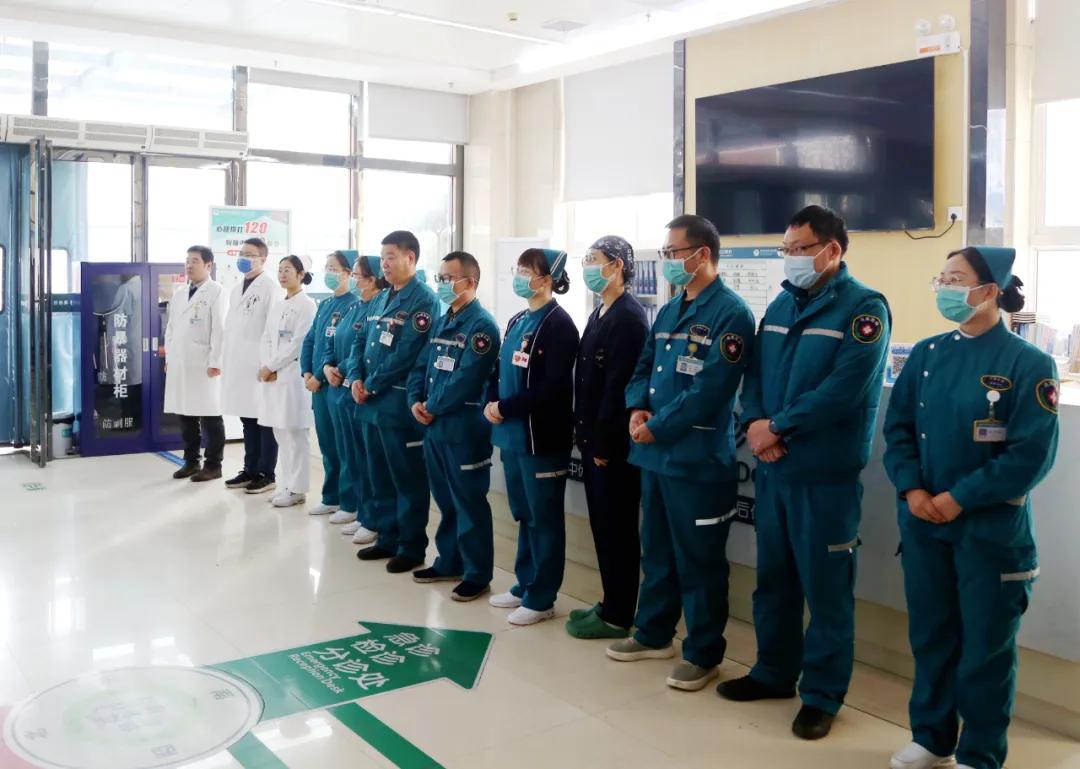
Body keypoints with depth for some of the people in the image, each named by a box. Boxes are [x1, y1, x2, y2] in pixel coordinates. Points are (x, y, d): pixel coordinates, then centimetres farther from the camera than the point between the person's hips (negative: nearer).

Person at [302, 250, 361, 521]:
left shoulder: (354, 305, -11)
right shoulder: (324, 305, 15)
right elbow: (309, 340, 15)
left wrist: (320, 376, -14)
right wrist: (306, 372, 2)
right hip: (319, 384, 8)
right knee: (327, 443, 14)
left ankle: (350, 504, 7)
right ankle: (331, 498, 25)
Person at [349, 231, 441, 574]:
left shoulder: (423, 300, -11)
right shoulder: (381, 299, 15)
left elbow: (406, 354, -19)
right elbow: (361, 341, 16)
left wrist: (372, 386, -14)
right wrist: (357, 378, -1)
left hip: (400, 403, -8)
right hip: (373, 402, 8)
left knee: (408, 479, 1)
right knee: (380, 476, 16)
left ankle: (412, 547, 11)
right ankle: (388, 538, 28)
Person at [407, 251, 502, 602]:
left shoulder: (481, 325, -12)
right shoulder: (441, 322, 15)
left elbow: (467, 378, -21)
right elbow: (422, 365, 15)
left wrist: (433, 408, -14)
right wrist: (416, 402, -2)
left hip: (463, 427, -8)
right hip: (434, 425, 8)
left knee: (469, 502, 0)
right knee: (445, 499, 17)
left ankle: (478, 575, 9)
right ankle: (449, 562, 30)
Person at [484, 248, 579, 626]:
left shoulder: (559, 324, -12)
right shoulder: (516, 321, 15)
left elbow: (554, 386, -20)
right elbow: (500, 370, 17)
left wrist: (505, 408, -17)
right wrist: (491, 404, -2)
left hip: (541, 437, -8)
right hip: (513, 434, 8)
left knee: (544, 518, 2)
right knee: (524, 514, 17)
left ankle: (541, 599, 12)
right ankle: (525, 586, 29)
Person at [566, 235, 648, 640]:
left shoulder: (629, 316, -16)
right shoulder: (600, 314, 15)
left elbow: (618, 386, -21)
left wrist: (603, 442, -19)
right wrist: (586, 434, 13)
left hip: (613, 444, -10)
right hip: (595, 439, 10)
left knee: (618, 530, 0)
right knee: (603, 526, 16)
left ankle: (617, 617, 11)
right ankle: (611, 604, 27)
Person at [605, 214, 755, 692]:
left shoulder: (731, 314, -13)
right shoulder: (668, 311, 14)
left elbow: (710, 390, -20)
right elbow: (644, 366, 17)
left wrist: (656, 427, -16)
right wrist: (637, 409, -3)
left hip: (698, 458, -8)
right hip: (656, 454, 8)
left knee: (698, 560, 3)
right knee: (656, 550, 19)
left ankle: (703, 655, 17)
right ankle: (654, 634, 34)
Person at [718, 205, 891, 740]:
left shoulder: (863, 308, -9)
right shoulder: (779, 306, 12)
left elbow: (846, 389, -20)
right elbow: (755, 373, 10)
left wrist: (779, 428, -16)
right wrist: (754, 423, -10)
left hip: (826, 473, -7)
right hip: (772, 466, 7)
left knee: (825, 585, 4)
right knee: (773, 575, 17)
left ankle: (823, 695, 18)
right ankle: (775, 671, 33)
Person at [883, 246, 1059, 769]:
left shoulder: (1028, 364, -11)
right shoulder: (926, 355, 4)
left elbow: (1031, 456, -15)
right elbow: (898, 427, 5)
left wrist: (959, 498, -16)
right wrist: (912, 490, -10)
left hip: (991, 528, -4)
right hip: (923, 523, 5)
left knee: (985, 644, 8)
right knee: (930, 633, 15)